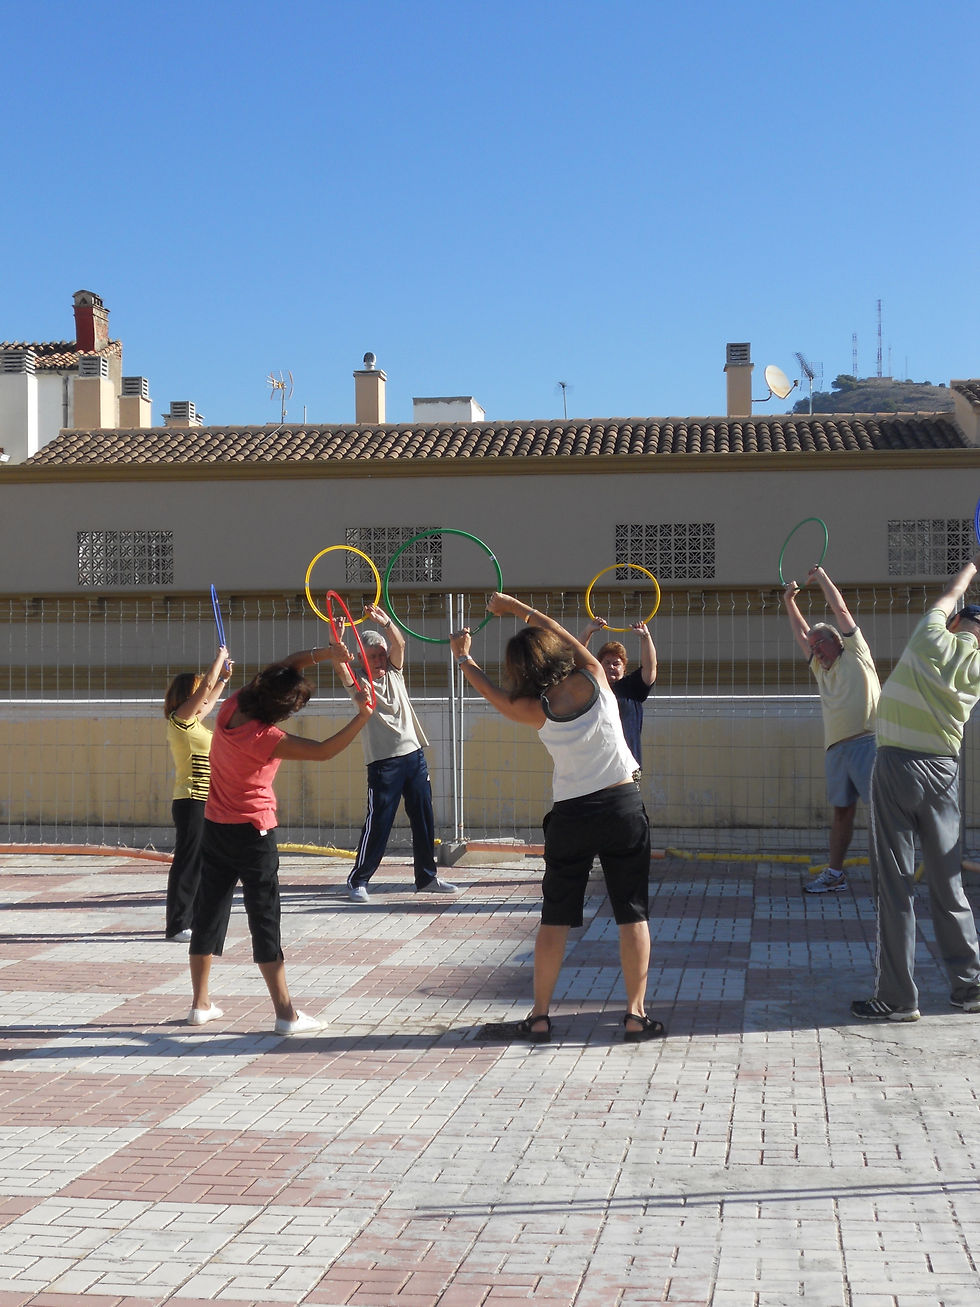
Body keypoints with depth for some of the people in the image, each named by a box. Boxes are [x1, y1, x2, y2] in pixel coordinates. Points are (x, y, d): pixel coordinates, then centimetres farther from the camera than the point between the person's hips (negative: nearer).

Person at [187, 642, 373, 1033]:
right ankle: (286, 1013, -1)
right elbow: (323, 751, -23)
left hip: (215, 826, 7)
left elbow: (282, 669, 5)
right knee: (264, 920, -4)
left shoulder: (232, 708, -4)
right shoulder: (265, 738, -23)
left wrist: (322, 653, -4)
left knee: (209, 913, 13)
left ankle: (201, 1004, 21)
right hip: (252, 831, -7)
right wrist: (362, 717, -24)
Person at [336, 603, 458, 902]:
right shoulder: (359, 682, 1)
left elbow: (399, 644, -6)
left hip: (414, 755, 5)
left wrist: (385, 622, -25)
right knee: (378, 822, -6)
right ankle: (358, 880, 5)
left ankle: (427, 877, 19)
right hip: (383, 762, -5)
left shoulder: (394, 673, 11)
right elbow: (341, 664, -19)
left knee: (424, 820, 8)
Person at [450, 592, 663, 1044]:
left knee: (555, 918, 8)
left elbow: (491, 692, 13)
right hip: (623, 805, 1)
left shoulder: (534, 710, -7)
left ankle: (539, 1017, 12)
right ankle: (636, 1015, 4)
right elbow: (557, 632, 12)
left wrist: (464, 657, 29)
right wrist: (516, 607, 23)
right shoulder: (593, 677, -5)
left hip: (571, 816, 0)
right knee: (633, 914, 5)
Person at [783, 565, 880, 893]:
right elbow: (802, 633, 32)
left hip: (866, 740, -7)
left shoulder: (855, 654, 8)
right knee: (842, 810, 8)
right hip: (836, 746, 7)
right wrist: (790, 602, 30)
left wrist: (821, 576, 13)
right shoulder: (820, 668, 25)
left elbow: (840, 609, 6)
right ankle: (834, 873, 10)